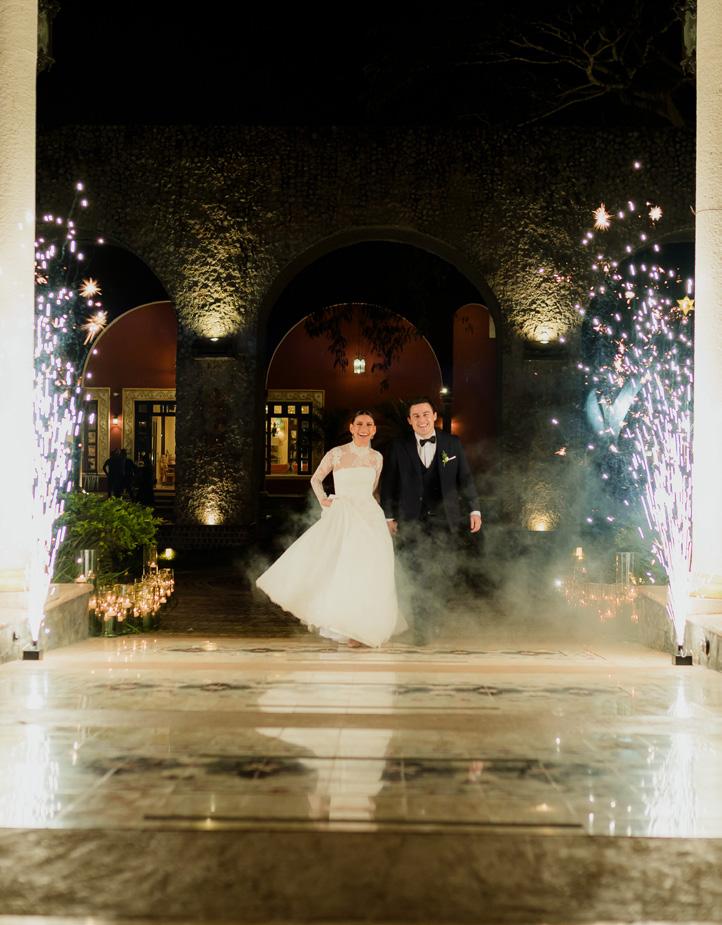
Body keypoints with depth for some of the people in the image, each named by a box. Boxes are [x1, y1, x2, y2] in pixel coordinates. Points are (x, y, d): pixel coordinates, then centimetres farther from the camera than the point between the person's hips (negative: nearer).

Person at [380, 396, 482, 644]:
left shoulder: (452, 444, 8)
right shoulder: (398, 447, 4)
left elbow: (465, 479, 10)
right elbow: (388, 484, 5)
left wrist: (474, 510, 4)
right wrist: (388, 517, 1)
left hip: (445, 520, 1)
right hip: (412, 522, -1)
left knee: (445, 572, -1)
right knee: (417, 575, -5)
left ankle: (427, 619, 17)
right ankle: (424, 623, 6)